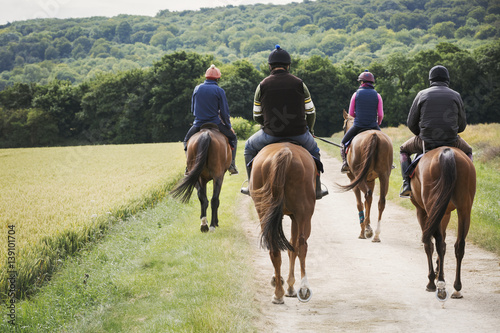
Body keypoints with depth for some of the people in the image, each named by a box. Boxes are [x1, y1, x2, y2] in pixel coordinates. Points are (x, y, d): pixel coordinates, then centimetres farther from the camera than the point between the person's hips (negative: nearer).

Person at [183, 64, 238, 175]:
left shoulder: (197, 89, 4)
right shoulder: (219, 91, -5)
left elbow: (192, 109, 13)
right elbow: (224, 112, -3)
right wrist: (229, 126, 11)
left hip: (198, 124, 2)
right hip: (215, 123, -2)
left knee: (187, 140, 27)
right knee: (232, 137, 19)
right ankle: (231, 164, 7)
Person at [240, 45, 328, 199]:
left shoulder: (262, 85, -1)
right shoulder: (299, 84, 1)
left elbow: (257, 116, 5)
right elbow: (311, 112, 5)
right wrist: (309, 130, 24)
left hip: (271, 133, -1)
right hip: (298, 133, 1)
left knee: (249, 147, 27)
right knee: (313, 149, 32)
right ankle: (317, 189, 30)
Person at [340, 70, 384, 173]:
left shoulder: (356, 94, -2)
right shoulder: (377, 95, 1)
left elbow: (351, 113, 0)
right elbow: (380, 115, -3)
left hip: (358, 126, -1)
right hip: (373, 126, 1)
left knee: (344, 142, 17)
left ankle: (345, 163, 0)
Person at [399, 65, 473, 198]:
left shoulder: (422, 95, 1)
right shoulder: (455, 96, 4)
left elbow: (411, 123, 4)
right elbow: (462, 125, 8)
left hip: (426, 141, -1)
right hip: (451, 141, 1)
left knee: (404, 150, 28)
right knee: (467, 152, 33)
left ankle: (407, 183, 10)